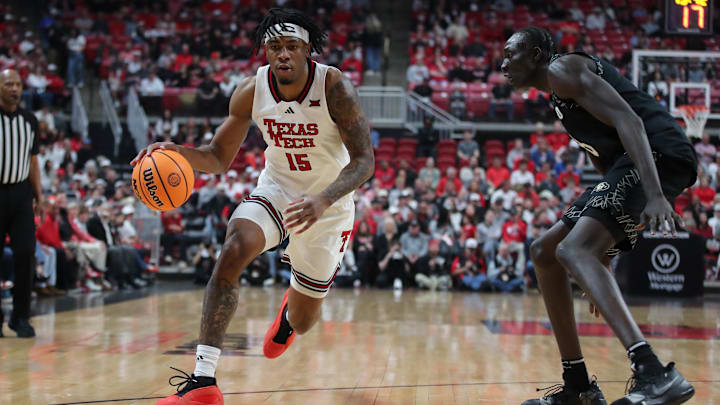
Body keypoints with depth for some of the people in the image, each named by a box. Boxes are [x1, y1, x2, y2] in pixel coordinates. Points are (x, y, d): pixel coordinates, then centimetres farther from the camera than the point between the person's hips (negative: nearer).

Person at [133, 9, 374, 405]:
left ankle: (290, 311, 53)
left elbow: (364, 160, -26)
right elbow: (219, 158, -5)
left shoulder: (334, 87, -25)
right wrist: (175, 151, -27)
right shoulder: (251, 92, -15)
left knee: (302, 321, 9)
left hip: (328, 204, -2)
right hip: (276, 189, 2)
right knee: (233, 250, -31)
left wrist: (322, 200, -44)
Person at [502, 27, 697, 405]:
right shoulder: (560, 96, 28)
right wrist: (602, 260, 29)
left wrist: (654, 193, -31)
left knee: (573, 249, -25)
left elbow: (628, 120, -18)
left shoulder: (563, 68, -3)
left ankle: (654, 374, -40)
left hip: (659, 153, -10)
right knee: (543, 253, 12)